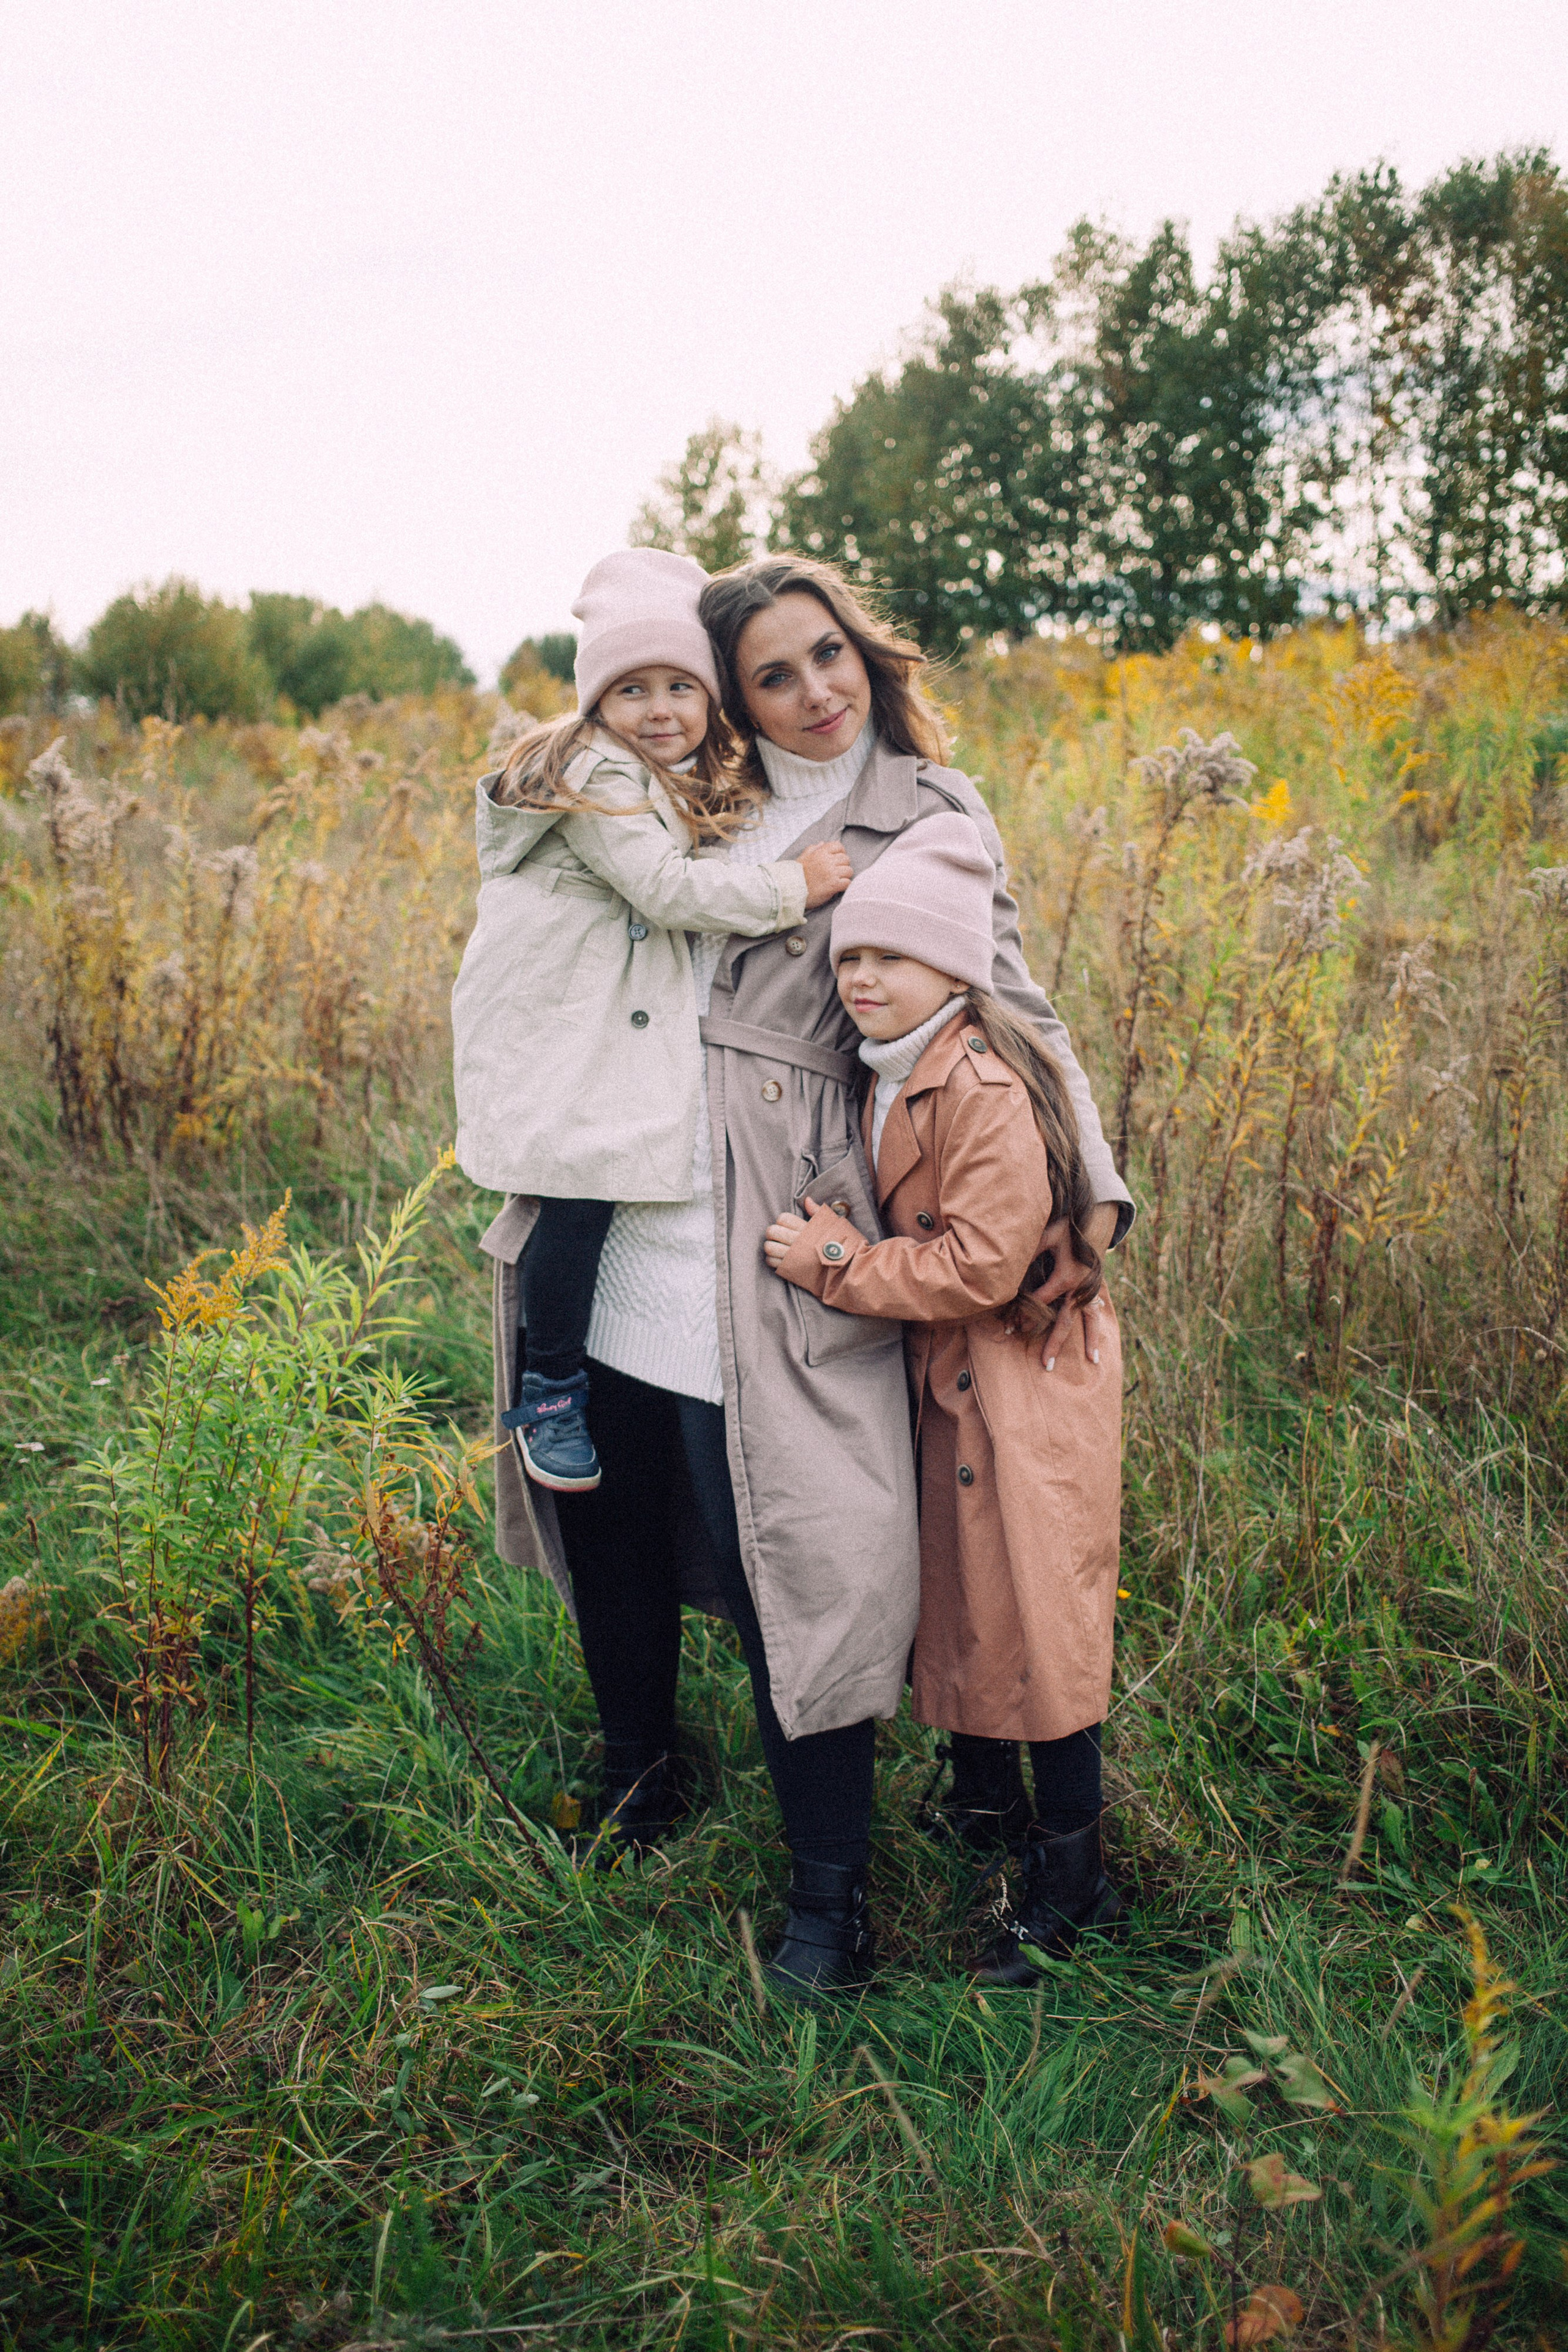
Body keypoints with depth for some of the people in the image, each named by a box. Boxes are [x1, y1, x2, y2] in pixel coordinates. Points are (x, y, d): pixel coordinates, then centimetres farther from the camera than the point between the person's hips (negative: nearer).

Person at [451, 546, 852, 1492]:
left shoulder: (687, 792, 17)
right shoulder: (594, 774, -14)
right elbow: (664, 888, -21)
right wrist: (792, 885, -17)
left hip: (621, 1029, 9)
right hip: (553, 1033, -9)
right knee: (584, 1192, -13)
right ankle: (550, 1392, 3)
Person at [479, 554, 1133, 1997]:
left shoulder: (931, 817, 2)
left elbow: (1015, 1010, 0)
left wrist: (1091, 1187, -11)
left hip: (764, 1260, -5)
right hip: (608, 1237, 5)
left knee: (790, 1565, -3)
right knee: (612, 1529, 18)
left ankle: (830, 1899, 16)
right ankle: (638, 1780, 43)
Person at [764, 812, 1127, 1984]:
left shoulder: (986, 1086, -23)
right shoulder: (894, 1080, 7)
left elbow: (983, 1264, -26)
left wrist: (836, 1265, -18)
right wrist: (837, 1240, 0)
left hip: (1029, 1386, -9)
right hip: (951, 1381, 9)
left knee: (1034, 1623, 0)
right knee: (960, 1612, 19)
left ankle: (1070, 1880, 15)